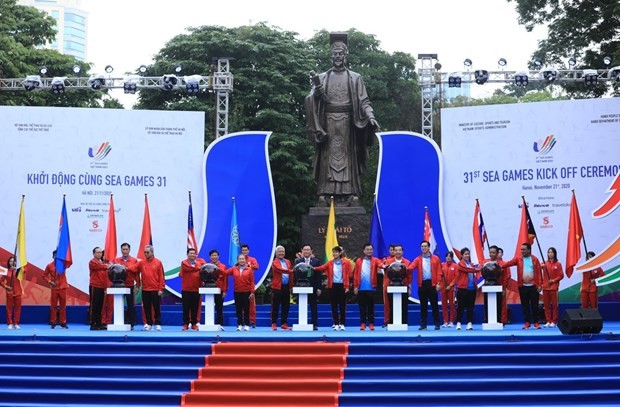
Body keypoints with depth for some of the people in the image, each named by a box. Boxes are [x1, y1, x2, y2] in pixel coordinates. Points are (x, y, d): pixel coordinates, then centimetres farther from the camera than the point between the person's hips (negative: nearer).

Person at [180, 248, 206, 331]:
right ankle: (185, 324, 9)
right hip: (186, 290, -2)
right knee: (186, 308, 2)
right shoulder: (184, 263, -1)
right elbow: (190, 268, -19)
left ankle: (194, 324, 14)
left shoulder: (200, 261, 9)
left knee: (195, 308, 6)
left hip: (196, 289, 2)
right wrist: (200, 267, -14)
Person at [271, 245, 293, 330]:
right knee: (275, 307, 0)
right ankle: (274, 324, 7)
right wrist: (292, 271, -28)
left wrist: (291, 286, 8)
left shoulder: (288, 262, 15)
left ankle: (284, 324, 14)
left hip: (286, 287, 5)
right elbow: (281, 269, -21)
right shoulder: (275, 263, -4)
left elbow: (290, 274, 16)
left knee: (286, 307, 7)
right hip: (277, 287, -5)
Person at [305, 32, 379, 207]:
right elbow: (311, 101, 4)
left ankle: (351, 195, -6)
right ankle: (324, 195, -7)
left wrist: (371, 116, -16)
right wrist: (316, 93, -18)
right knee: (328, 156, -4)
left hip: (347, 122, -1)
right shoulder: (321, 78, 12)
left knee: (348, 156, -3)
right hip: (328, 122, 1)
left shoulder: (355, 78, 9)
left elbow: (364, 101, 2)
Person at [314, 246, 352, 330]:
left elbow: (348, 275, -1)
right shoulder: (330, 263, 8)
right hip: (333, 286, 2)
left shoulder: (346, 262, 1)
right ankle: (336, 324, 8)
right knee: (334, 305, 3)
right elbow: (322, 268, -7)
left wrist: (347, 287, -7)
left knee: (342, 305, 1)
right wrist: (314, 268, -25)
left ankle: (342, 324, 8)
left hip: (342, 286, -2)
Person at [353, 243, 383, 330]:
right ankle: (363, 323, 11)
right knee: (362, 307, 5)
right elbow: (355, 274, 6)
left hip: (371, 288, -1)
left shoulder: (375, 260, 6)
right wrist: (355, 286, 0)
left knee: (371, 307, 3)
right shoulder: (359, 261, 8)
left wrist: (383, 266, -41)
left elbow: (380, 264, -17)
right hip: (361, 288, 1)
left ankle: (371, 323, 9)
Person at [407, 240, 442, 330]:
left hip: (432, 284, -1)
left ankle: (437, 324, 6)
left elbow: (439, 272, 2)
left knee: (434, 305, 2)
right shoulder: (418, 259, 9)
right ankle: (423, 324, 9)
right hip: (422, 284, 2)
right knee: (423, 306, 5)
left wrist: (438, 283, -6)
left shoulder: (435, 259, 5)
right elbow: (411, 267, -6)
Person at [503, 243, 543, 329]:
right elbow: (510, 263, -10)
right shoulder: (518, 259, 5)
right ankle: (527, 322, 11)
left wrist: (539, 285, -7)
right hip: (523, 286, 1)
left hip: (533, 286, -1)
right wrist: (501, 266, -28)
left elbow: (539, 272, -1)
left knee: (534, 305, 2)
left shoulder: (535, 259, 2)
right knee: (525, 305, 5)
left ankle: (536, 322, 9)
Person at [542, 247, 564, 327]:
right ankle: (548, 321, 9)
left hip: (554, 287, -3)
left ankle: (554, 322, 3)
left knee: (554, 305, -1)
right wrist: (541, 266, -28)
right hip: (545, 287, 3)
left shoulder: (558, 264, 1)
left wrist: (554, 280, -13)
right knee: (546, 305, 4)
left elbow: (561, 275, -1)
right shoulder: (545, 264, 8)